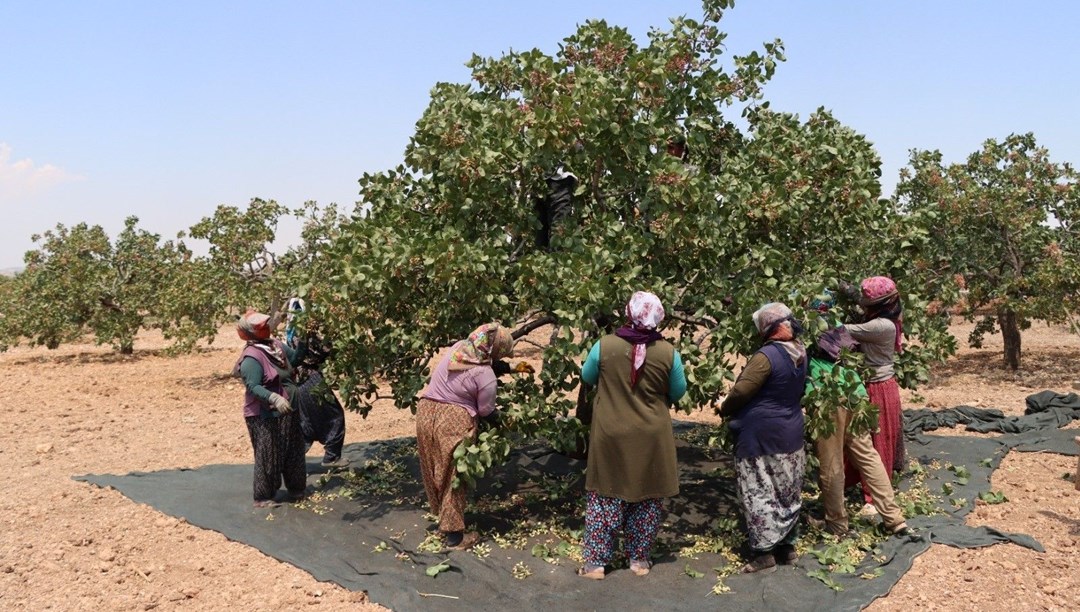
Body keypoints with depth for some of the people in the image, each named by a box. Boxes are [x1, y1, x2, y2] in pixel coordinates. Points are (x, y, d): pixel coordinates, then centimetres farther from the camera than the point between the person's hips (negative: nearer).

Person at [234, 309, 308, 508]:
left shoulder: (276, 345, 5)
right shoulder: (251, 357, -21)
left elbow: (295, 358, 15)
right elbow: (253, 387, -27)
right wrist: (274, 398, -41)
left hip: (287, 411, 9)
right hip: (264, 416, -9)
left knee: (294, 453, 18)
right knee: (268, 456, 0)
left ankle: (297, 490, 33)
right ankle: (263, 497, 14)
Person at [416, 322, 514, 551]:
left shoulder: (457, 347, -2)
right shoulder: (486, 375, -18)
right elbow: (485, 411, -8)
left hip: (426, 412, 7)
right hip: (453, 422, -7)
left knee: (435, 471, 20)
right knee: (453, 477, 7)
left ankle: (443, 518, 37)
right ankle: (454, 535, 16)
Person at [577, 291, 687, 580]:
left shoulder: (604, 345, -11)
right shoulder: (668, 352, -10)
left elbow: (587, 377, 6)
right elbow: (678, 391, 3)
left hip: (611, 435, 0)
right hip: (652, 437, 1)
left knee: (605, 497, 10)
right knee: (648, 499, 15)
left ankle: (596, 562, 15)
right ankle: (639, 559, 25)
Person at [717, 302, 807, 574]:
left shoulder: (766, 356, -22)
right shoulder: (800, 353, 2)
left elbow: (741, 391, -19)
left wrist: (724, 410, -1)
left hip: (761, 436, -8)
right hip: (791, 434, 8)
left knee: (759, 494, 1)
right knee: (788, 493, 16)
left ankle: (765, 552, 4)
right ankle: (787, 546, 27)